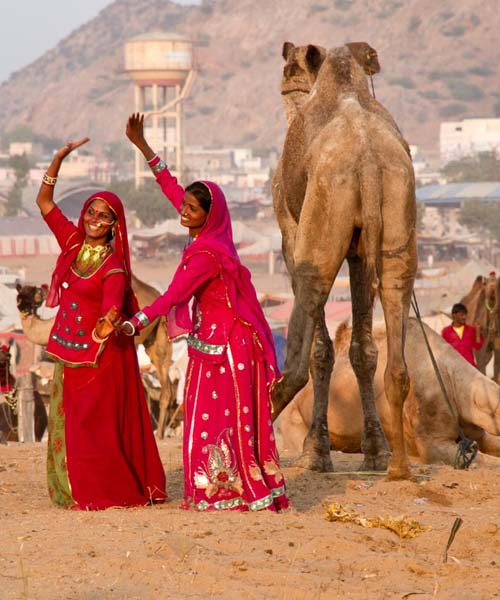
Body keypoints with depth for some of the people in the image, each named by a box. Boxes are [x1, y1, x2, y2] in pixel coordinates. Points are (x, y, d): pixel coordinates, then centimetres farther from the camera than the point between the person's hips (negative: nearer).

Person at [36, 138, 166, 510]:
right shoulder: (73, 242, 2)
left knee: (96, 426, -4)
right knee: (68, 421, 10)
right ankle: (77, 492, 19)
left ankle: (108, 491, 5)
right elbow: (44, 201, 7)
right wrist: (59, 159, -2)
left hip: (100, 354, -6)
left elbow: (113, 302, -29)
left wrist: (107, 323, -52)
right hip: (69, 351, 6)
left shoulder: (113, 265, -14)